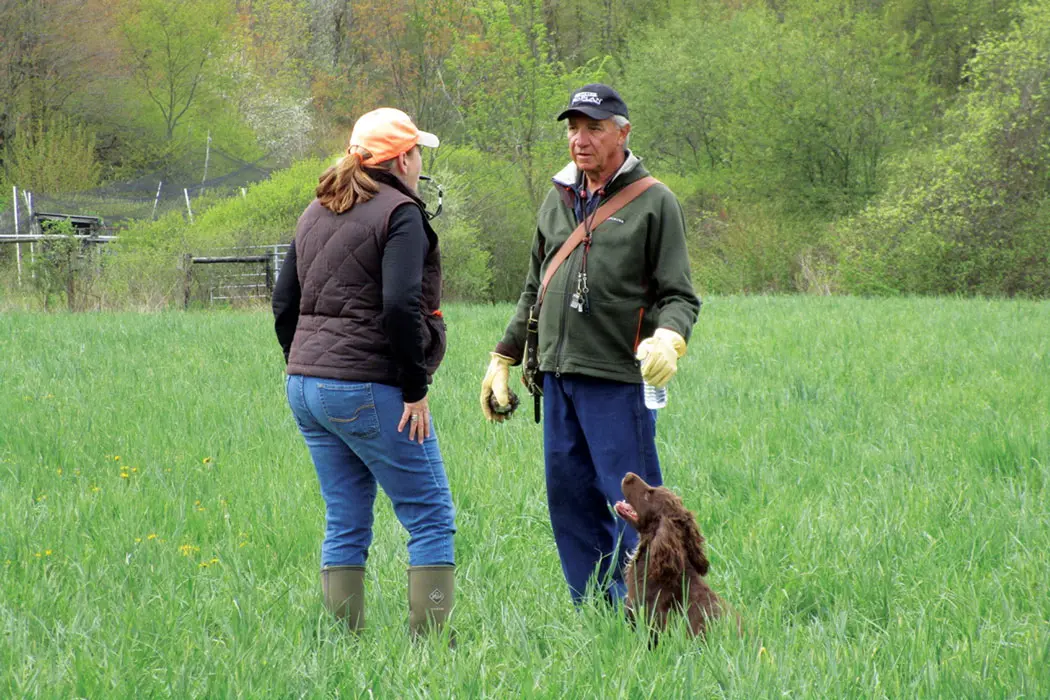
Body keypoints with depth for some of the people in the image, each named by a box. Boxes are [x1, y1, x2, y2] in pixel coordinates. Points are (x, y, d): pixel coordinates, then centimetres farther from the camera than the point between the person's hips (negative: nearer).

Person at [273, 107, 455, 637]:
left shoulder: (316, 213, 16)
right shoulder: (399, 214, -8)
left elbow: (284, 302, 18)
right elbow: (400, 304, -19)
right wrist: (415, 388, -13)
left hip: (306, 386, 8)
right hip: (368, 389, -8)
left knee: (345, 524, 12)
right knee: (431, 517, -1)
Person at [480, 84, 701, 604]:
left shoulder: (653, 203, -1)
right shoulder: (557, 199, 16)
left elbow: (679, 295, -5)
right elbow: (533, 291, 24)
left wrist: (667, 339, -25)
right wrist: (503, 358, 21)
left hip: (618, 378, -6)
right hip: (557, 373, 6)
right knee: (569, 497, 8)